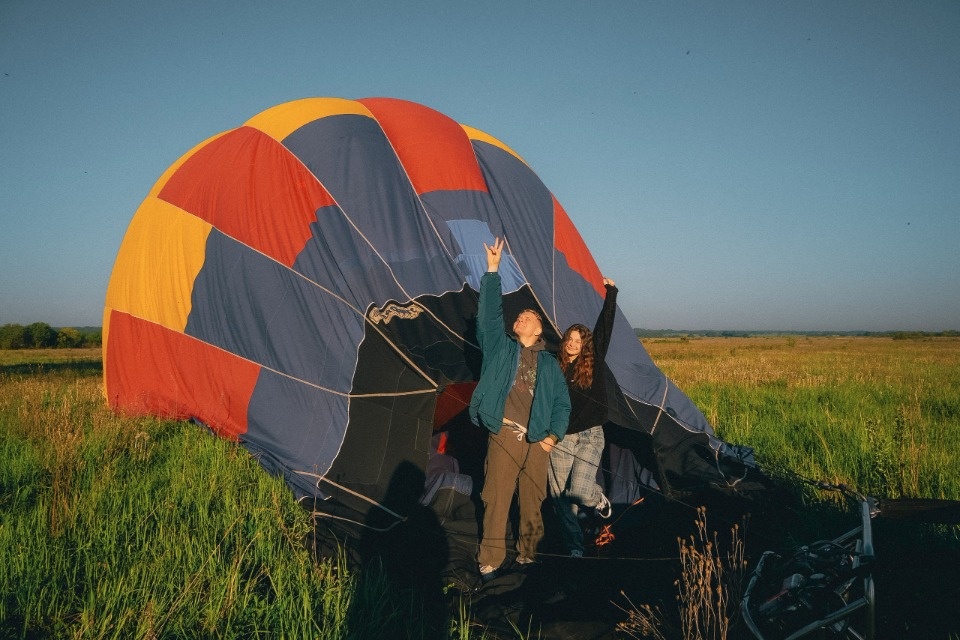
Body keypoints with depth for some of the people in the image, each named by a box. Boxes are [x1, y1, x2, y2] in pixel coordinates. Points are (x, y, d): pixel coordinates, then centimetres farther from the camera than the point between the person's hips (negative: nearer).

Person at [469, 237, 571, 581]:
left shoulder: (549, 363, 15)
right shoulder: (500, 347, 11)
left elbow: (562, 403, 15)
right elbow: (490, 312, 1)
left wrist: (554, 435, 2)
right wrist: (492, 270, -4)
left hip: (537, 441, 2)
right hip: (504, 435, -2)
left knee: (533, 502, 8)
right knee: (496, 499, -5)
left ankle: (528, 555, 22)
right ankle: (489, 561, 2)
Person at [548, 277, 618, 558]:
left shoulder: (593, 363, 1)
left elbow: (605, 327, -2)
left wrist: (611, 292, -3)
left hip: (589, 436, -2)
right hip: (560, 439, 2)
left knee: (579, 490, -18)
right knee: (560, 496, 1)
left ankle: (600, 500, 19)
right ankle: (575, 547, 17)